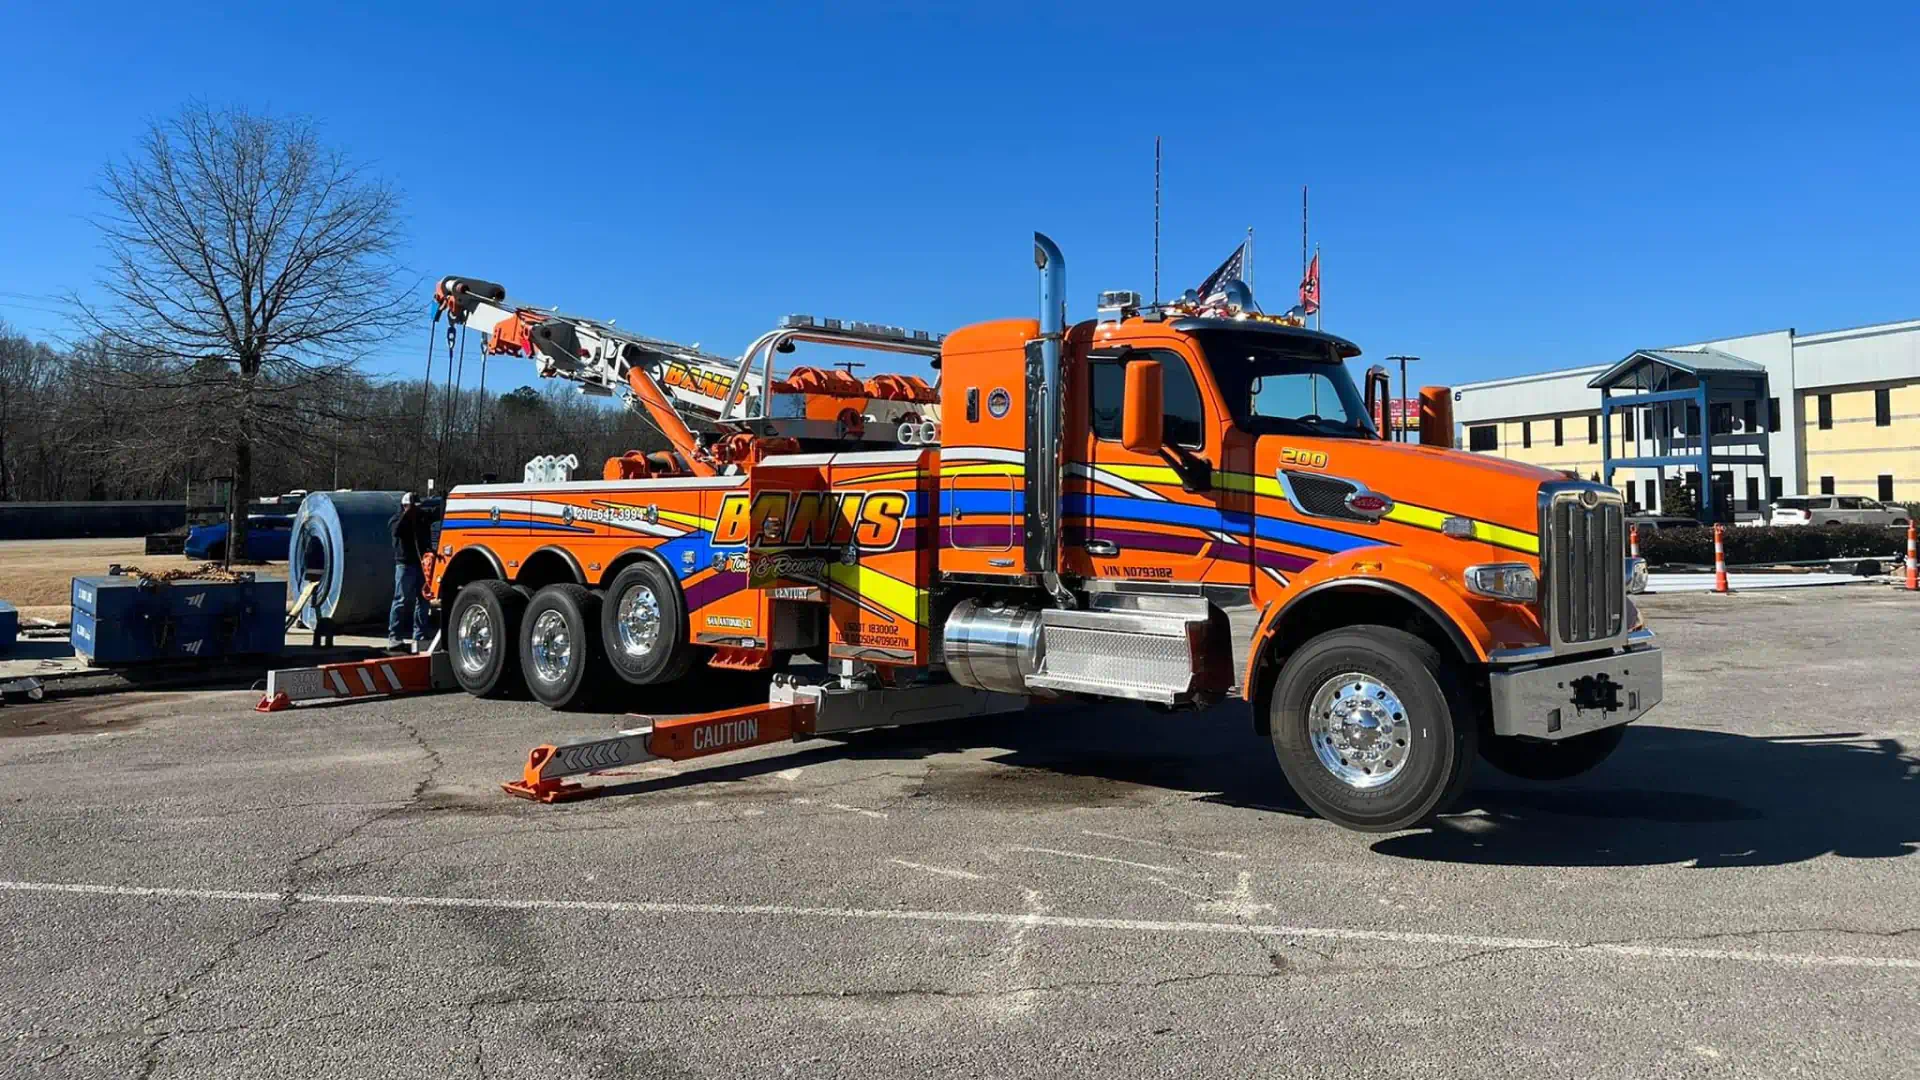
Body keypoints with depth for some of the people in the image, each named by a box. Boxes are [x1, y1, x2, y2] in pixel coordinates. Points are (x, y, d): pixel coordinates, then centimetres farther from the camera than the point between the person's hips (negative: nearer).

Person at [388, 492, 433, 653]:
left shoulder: (422, 517, 15)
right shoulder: (398, 519, 2)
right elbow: (396, 531, -18)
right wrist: (407, 513, -17)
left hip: (422, 562, 5)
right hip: (405, 563, -5)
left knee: (423, 600, 6)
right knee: (402, 600, -8)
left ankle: (420, 635, 12)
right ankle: (394, 637, -7)